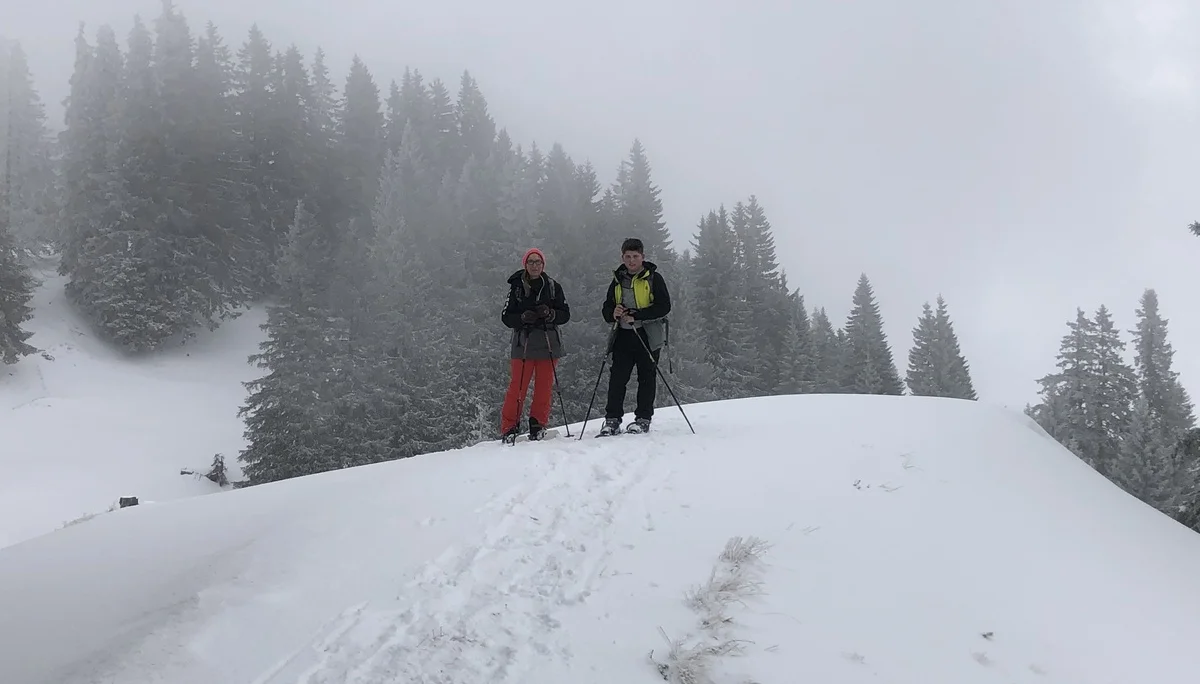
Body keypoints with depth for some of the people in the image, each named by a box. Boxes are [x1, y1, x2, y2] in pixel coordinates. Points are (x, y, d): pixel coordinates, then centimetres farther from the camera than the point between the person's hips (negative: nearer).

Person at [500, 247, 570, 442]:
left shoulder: (553, 286, 5)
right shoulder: (516, 287, 3)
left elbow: (565, 314, 5)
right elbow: (506, 317, 3)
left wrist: (550, 313, -15)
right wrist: (522, 318, -16)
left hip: (548, 344, 1)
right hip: (523, 344, -1)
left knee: (544, 387, 5)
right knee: (517, 387, -5)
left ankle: (538, 425, 17)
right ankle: (509, 428, 2)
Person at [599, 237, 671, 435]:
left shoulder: (654, 278, -1)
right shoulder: (618, 280, 14)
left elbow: (664, 306, -11)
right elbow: (606, 308, 17)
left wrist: (636, 315, -19)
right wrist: (613, 313, -8)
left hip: (648, 335, -4)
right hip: (623, 335, 4)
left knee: (646, 377, 2)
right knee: (617, 377, -2)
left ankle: (643, 419, 8)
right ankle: (612, 419, 1)